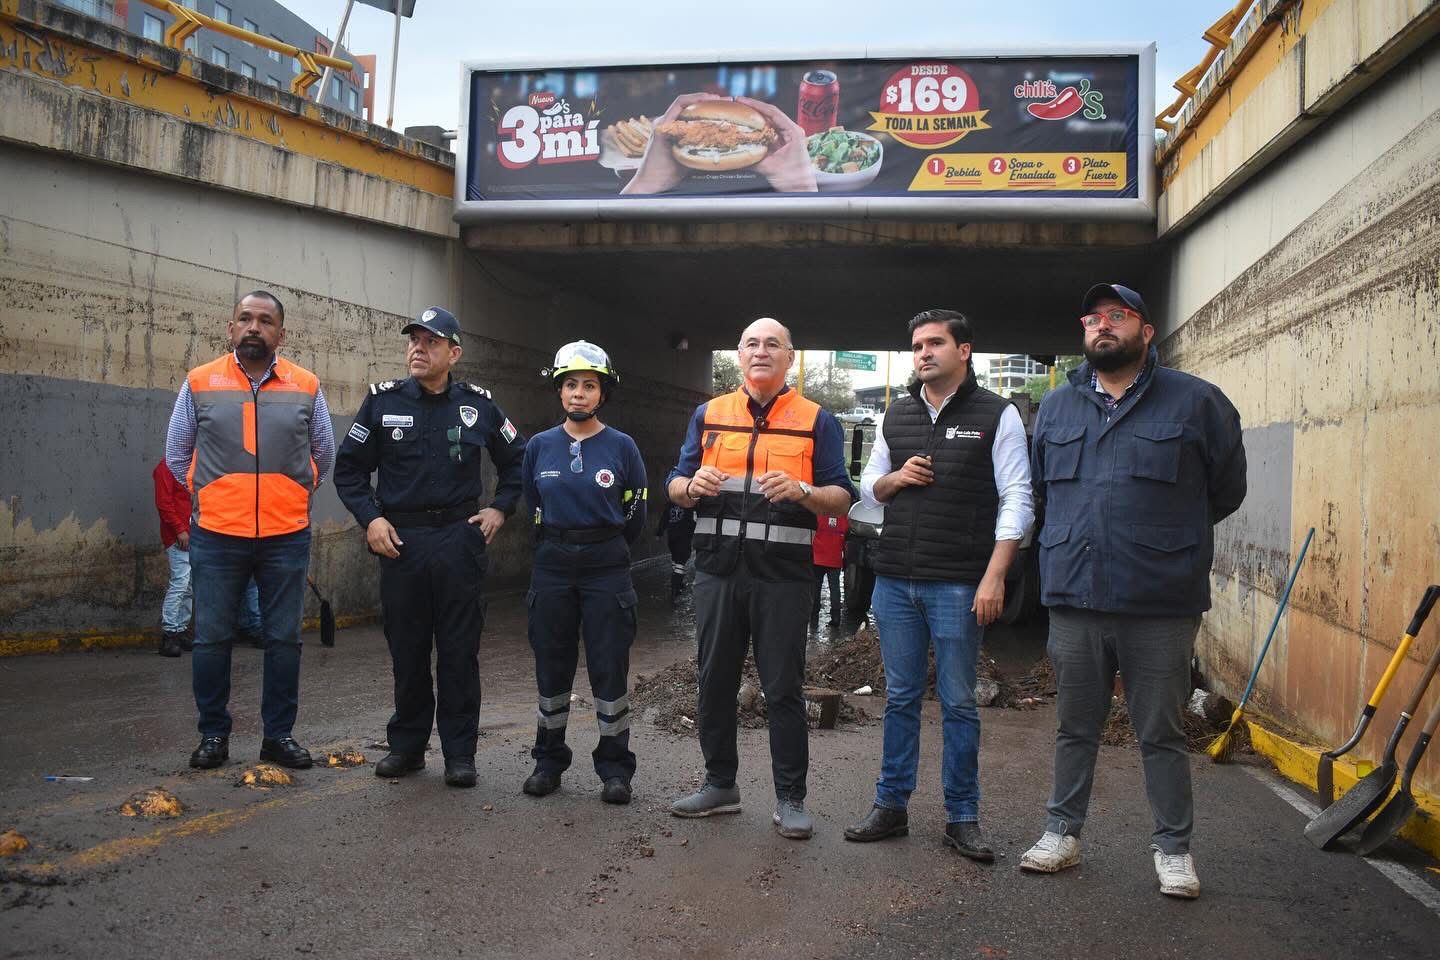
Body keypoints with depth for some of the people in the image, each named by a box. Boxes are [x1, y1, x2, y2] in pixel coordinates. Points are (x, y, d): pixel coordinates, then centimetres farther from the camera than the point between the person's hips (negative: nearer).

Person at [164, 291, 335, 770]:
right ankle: (213, 733, 20)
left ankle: (279, 734, 18)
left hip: (286, 536, 1)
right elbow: (177, 453, 13)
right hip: (216, 535, 0)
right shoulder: (199, 383, 2)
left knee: (284, 639, 7)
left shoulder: (306, 386, 3)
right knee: (211, 639, 6)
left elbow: (324, 456, 15)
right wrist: (215, 495, 12)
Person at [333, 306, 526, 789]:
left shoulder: (479, 404, 3)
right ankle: (407, 745, 23)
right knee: (407, 650, 9)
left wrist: (500, 508, 6)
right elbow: (349, 467, 8)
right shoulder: (383, 401, 2)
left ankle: (459, 752, 12)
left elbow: (517, 459, 16)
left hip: (460, 540, -1)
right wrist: (370, 518, -3)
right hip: (401, 540, 1)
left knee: (459, 651, 3)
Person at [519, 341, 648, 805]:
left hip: (606, 568, -2)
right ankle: (549, 760, 23)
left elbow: (635, 514, 7)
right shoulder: (539, 446, 3)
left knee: (610, 668, 1)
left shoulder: (621, 447, -3)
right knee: (551, 667, 9)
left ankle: (614, 767, 12)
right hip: (552, 566, 2)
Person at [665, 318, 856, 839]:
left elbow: (842, 499, 0)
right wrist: (693, 486, -12)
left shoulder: (816, 422, 4)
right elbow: (675, 486, 12)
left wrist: (802, 492, -20)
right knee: (715, 682, 11)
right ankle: (719, 784, 26)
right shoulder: (709, 415, 11)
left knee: (783, 689, 2)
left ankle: (790, 797, 14)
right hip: (718, 570, 3)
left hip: (783, 575, -3)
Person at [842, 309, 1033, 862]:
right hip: (894, 580, 4)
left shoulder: (997, 415, -1)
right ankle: (891, 806, 21)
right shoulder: (897, 415, 13)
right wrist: (895, 478, -3)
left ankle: (962, 818, 15)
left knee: (958, 703, 3)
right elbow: (868, 484, 21)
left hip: (957, 585, -4)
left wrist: (994, 577, -14)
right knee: (900, 698, 11)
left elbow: (1016, 501, -5)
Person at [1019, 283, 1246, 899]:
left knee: (1161, 734, 8)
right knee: (1075, 728, 15)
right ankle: (1063, 833, 27)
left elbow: (1227, 490, 9)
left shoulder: (1195, 402, 0)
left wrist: (1166, 539, 13)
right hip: (1073, 598, 3)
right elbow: (1038, 490, 24)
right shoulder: (1056, 407, 11)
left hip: (1161, 605, -3)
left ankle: (1173, 848, 22)